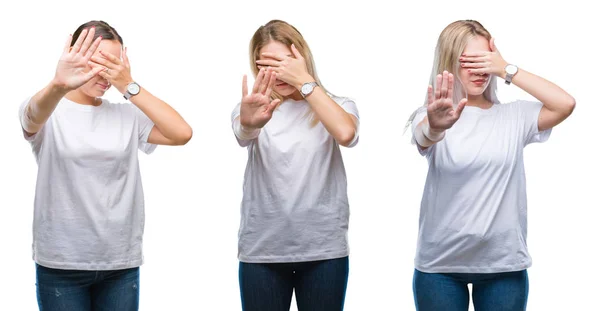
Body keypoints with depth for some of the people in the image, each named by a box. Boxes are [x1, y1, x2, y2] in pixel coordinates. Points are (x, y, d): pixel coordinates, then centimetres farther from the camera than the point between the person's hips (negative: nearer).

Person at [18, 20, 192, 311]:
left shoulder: (127, 116, 6)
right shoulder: (50, 113, -2)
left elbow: (182, 133, -8)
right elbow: (34, 114, -26)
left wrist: (129, 86, -11)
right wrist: (58, 85, -49)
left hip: (122, 263, 2)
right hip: (61, 264, -2)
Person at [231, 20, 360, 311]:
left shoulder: (337, 106, 4)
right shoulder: (258, 108, 4)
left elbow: (345, 133, -19)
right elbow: (243, 133, -20)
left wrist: (305, 81, -15)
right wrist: (249, 121, -45)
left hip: (324, 249, 0)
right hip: (262, 250, 1)